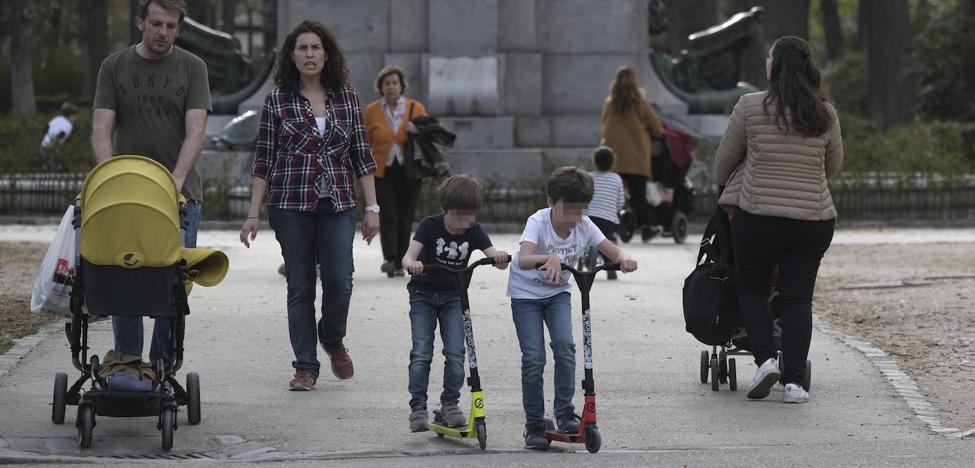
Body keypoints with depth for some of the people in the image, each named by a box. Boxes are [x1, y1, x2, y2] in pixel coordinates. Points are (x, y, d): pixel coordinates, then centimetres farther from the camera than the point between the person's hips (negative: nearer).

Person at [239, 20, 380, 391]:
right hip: (290, 204, -1)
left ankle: (333, 340, 21)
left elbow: (362, 155, 8)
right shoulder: (278, 100, 2)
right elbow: (264, 160, 4)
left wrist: (372, 207, 3)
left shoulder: (346, 96, 6)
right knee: (300, 287, 1)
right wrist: (254, 214, 0)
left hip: (338, 204, 1)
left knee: (339, 280, -8)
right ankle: (305, 367, 9)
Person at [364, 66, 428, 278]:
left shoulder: (416, 108, 5)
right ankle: (389, 259, -24)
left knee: (405, 219, 2)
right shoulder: (371, 111, 5)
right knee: (388, 217, -14)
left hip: (409, 173, 1)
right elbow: (365, 143, 8)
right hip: (382, 172, -1)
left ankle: (399, 264, 10)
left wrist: (418, 131, -11)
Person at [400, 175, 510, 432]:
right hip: (423, 295, -2)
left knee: (455, 352, -10)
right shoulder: (430, 226, -17)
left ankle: (450, 403, 4)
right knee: (421, 353, -10)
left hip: (453, 297, 2)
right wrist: (411, 264, -53)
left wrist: (500, 258, -46)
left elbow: (497, 260, -21)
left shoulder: (474, 232, -10)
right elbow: (409, 255, -29)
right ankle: (417, 406, -7)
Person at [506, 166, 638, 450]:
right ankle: (534, 424, 2)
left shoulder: (584, 225, -13)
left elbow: (613, 250, -14)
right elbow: (524, 259, -42)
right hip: (526, 292, -3)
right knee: (533, 358, -10)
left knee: (564, 344, -20)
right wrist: (549, 259, -62)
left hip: (558, 292, 3)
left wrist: (624, 259, -38)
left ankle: (564, 410, -6)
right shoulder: (539, 222, -26)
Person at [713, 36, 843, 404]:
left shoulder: (750, 106, -5)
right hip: (814, 219, 2)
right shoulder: (825, 114, 3)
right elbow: (834, 164, 17)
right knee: (798, 298, 6)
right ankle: (794, 380, 1)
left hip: (758, 215, -2)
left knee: (750, 288, 15)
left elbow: (725, 157, 6)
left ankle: (765, 359, -2)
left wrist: (724, 188, 26)